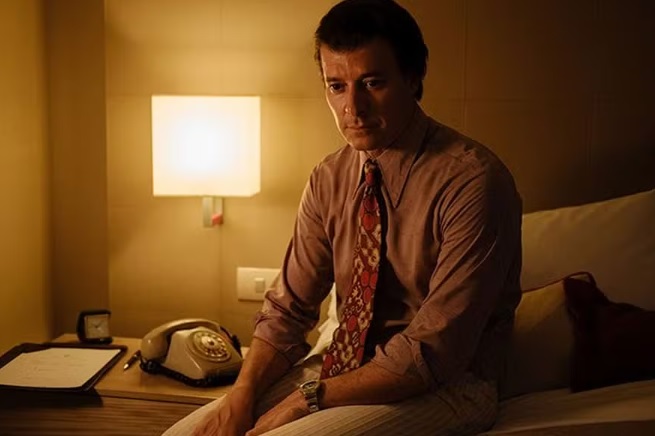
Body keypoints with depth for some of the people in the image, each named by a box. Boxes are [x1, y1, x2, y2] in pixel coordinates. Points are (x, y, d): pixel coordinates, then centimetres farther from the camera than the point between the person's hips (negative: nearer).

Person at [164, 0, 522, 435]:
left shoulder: (474, 180, -20)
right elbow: (289, 307, 2)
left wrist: (310, 397, -19)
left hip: (446, 385, -5)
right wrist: (242, 396, -13)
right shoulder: (329, 180, 0)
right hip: (349, 367, 5)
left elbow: (433, 353, -21)